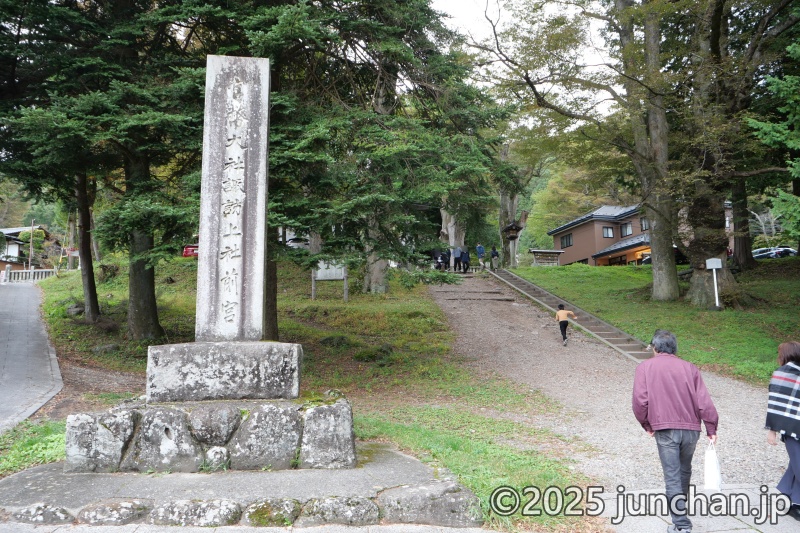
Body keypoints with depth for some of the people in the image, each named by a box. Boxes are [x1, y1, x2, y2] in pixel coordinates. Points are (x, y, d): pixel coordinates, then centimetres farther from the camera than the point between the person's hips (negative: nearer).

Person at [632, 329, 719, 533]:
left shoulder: (645, 367, 1)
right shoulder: (689, 367, 7)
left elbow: (640, 401, -7)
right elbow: (704, 401, 0)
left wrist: (646, 424, 7)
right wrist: (711, 428, 6)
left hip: (665, 429, -3)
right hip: (691, 428, 3)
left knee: (672, 477, 2)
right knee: (684, 471, 23)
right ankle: (681, 507, 41)